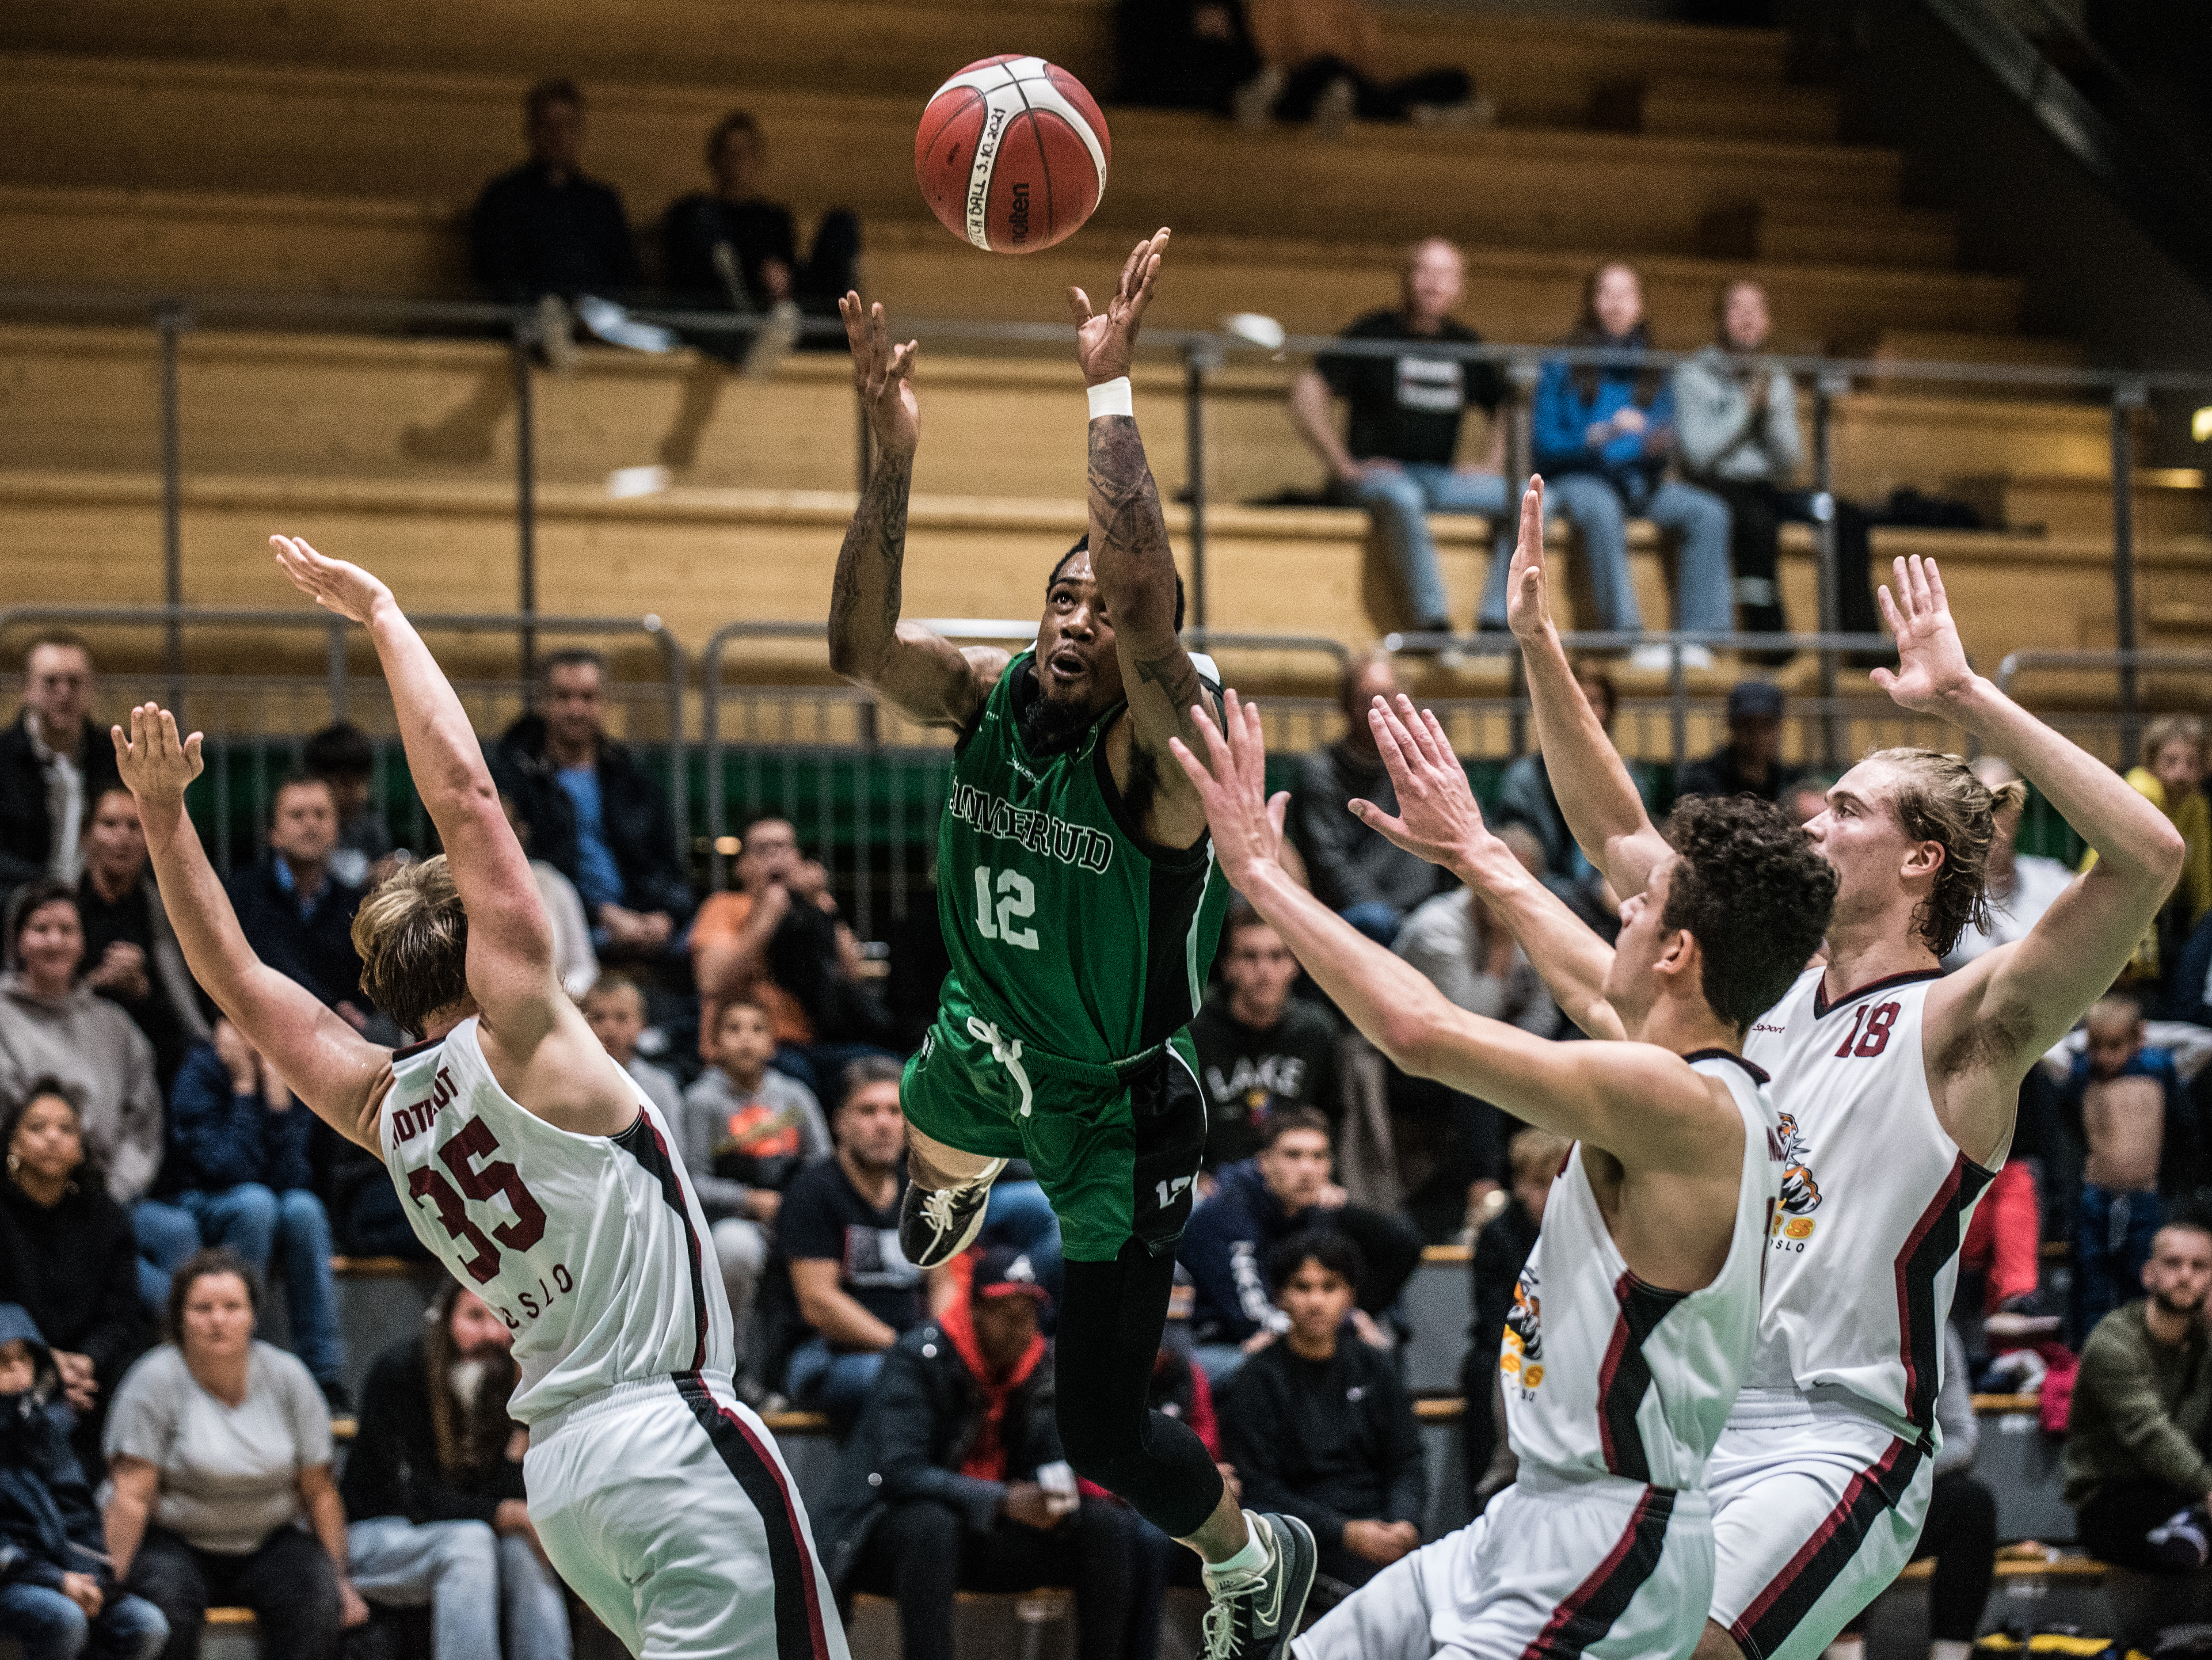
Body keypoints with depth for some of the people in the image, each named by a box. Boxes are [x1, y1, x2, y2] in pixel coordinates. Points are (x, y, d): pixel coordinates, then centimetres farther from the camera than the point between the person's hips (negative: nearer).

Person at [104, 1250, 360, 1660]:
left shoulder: (287, 1377, 0)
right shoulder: (156, 1380, -10)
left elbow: (320, 1491, 3)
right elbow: (132, 1496, -14)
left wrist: (340, 1580, -2)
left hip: (269, 1540, 3)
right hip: (175, 1543, -3)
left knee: (317, 1599, -27)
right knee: (167, 1599, -35)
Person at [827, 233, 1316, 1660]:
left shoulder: (1160, 742, -28)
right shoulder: (991, 700, -12)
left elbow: (1146, 596, -47)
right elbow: (859, 647, -29)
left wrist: (1111, 389, -47)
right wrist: (894, 462, -40)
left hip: (1116, 1107, -5)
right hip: (989, 1047, 6)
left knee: (1106, 1434, -3)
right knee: (931, 1129, 39)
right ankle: (957, 1187, 78)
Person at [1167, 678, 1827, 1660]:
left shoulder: (1683, 1105, -20)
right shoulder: (1724, 1093, 9)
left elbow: (1421, 1034, -23)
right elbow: (1593, 993, 31)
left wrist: (1260, 873, -12)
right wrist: (1476, 855, 41)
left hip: (1602, 1535, -10)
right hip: (1542, 1514, 10)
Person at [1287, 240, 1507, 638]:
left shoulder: (1465, 346, 16)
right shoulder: (1374, 334, 1)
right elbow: (1307, 394, -7)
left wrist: (1490, 466, 9)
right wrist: (1344, 466, -13)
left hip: (1440, 478, 5)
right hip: (1371, 474, -5)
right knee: (1402, 497, -41)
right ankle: (1432, 625, -47)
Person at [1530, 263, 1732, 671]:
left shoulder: (1652, 371, 14)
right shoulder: (1564, 365, 2)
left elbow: (1663, 438, 13)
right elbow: (1545, 442, -6)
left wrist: (1662, 446, -12)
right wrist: (1604, 434, -20)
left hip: (1635, 481, 4)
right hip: (1575, 479, -4)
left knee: (1709, 511, -22)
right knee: (1603, 511, -40)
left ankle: (1697, 634, -28)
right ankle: (1630, 634, -44)